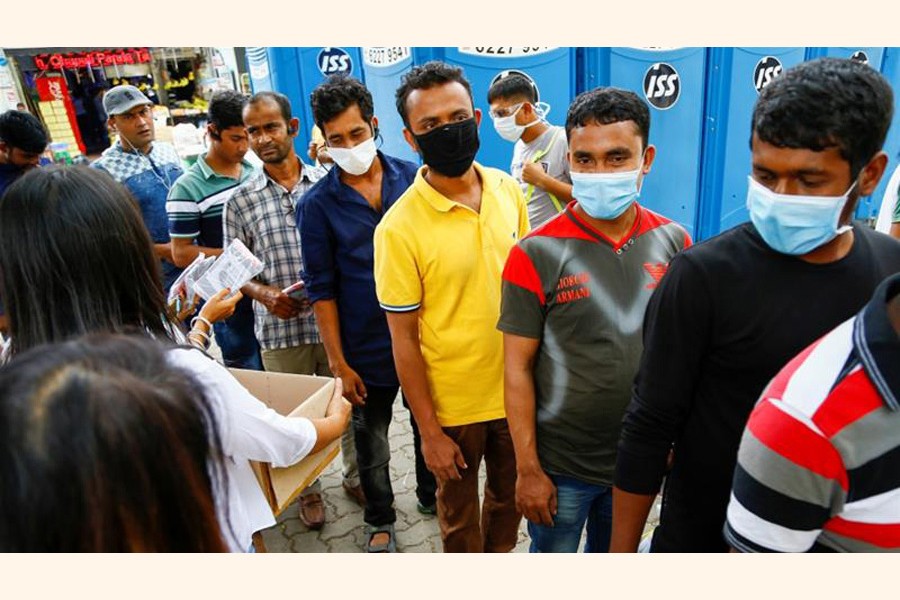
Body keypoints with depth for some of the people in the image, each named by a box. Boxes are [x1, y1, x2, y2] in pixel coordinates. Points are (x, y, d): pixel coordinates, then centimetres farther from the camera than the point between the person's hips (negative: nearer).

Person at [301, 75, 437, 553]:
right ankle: (381, 520, 42)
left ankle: (431, 496, 48)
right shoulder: (317, 204, -9)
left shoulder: (413, 177, -4)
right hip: (368, 351, -1)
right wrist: (338, 363, -7)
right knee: (371, 444, 17)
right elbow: (322, 292, -6)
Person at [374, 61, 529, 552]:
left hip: (515, 388, 4)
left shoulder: (508, 188, -6)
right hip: (453, 404, -3)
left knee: (510, 494, 26)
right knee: (459, 512, 21)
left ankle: (500, 551, 55)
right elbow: (404, 339, -14)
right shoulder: (399, 227, -20)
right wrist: (429, 431, -10)